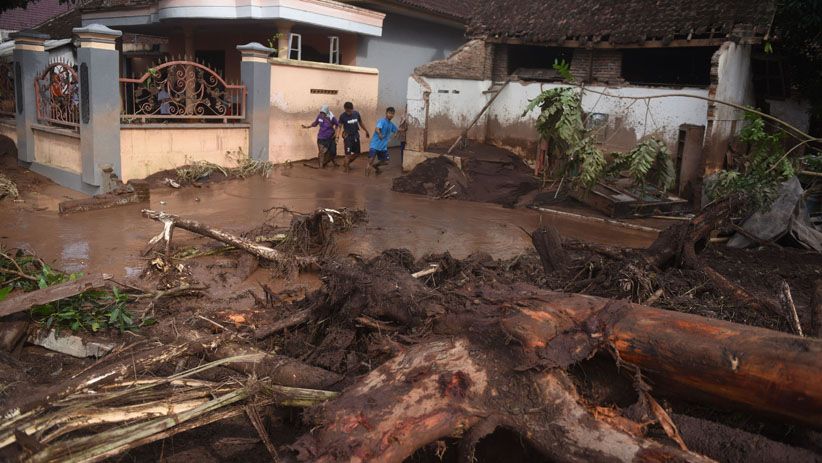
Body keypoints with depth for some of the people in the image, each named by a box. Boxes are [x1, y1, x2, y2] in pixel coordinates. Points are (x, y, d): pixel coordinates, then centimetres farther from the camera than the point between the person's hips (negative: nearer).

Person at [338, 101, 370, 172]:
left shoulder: (356, 113, -3)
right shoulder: (342, 116, -14)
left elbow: (361, 123, 11)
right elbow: (339, 126, -13)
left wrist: (366, 131, 20)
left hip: (356, 136, 5)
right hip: (348, 137, -5)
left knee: (357, 153, 13)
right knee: (348, 154, -7)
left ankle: (346, 163, 32)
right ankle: (346, 168, 6)